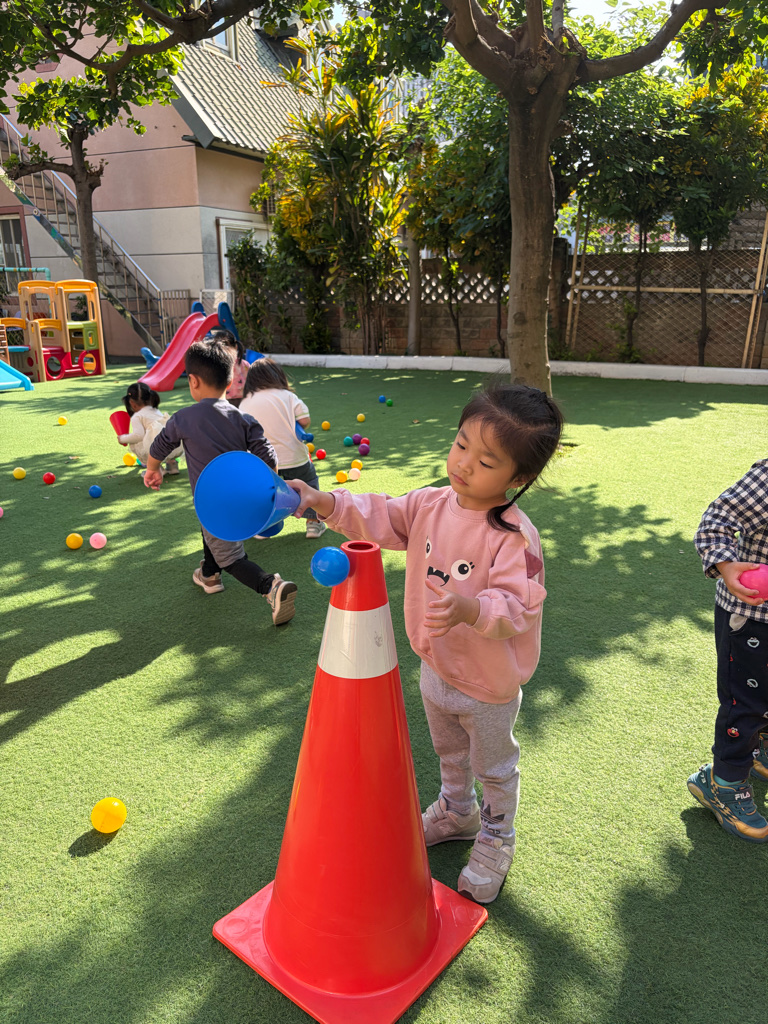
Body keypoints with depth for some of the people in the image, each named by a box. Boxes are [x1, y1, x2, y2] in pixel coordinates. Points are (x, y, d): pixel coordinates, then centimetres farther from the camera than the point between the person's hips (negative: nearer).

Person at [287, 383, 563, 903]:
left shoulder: (514, 536, -30)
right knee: (449, 753, 32)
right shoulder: (431, 504, -11)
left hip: (488, 684, -6)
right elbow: (379, 518, -9)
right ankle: (456, 811, 60)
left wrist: (471, 610, -52)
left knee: (494, 767, 21)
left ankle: (496, 842, 48)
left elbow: (518, 605, -34)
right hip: (436, 667, 6)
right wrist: (326, 502, -25)